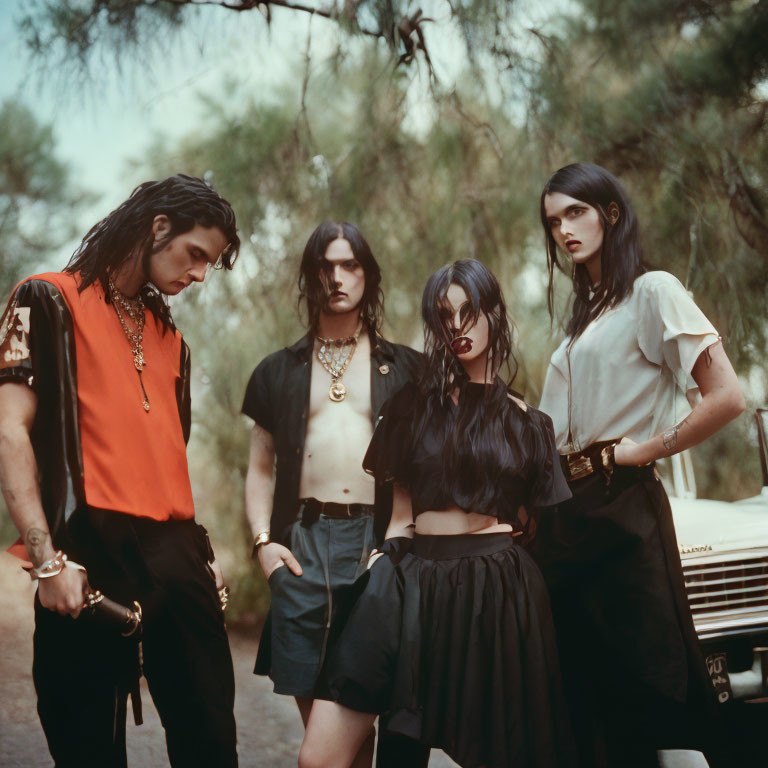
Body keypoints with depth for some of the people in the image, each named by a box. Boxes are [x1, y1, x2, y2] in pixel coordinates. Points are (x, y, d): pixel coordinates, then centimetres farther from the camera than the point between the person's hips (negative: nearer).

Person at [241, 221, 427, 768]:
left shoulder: (406, 369, 13)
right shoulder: (279, 371, 17)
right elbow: (260, 467, 17)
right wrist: (262, 539, 3)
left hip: (380, 543, -1)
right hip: (302, 545, 1)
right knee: (314, 706, 0)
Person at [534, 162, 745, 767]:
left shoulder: (652, 291, -5)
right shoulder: (586, 314, 19)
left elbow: (727, 398, -16)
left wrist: (634, 452, -10)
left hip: (621, 509, -8)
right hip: (567, 512, 8)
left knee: (649, 684, -2)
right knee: (592, 697, 12)